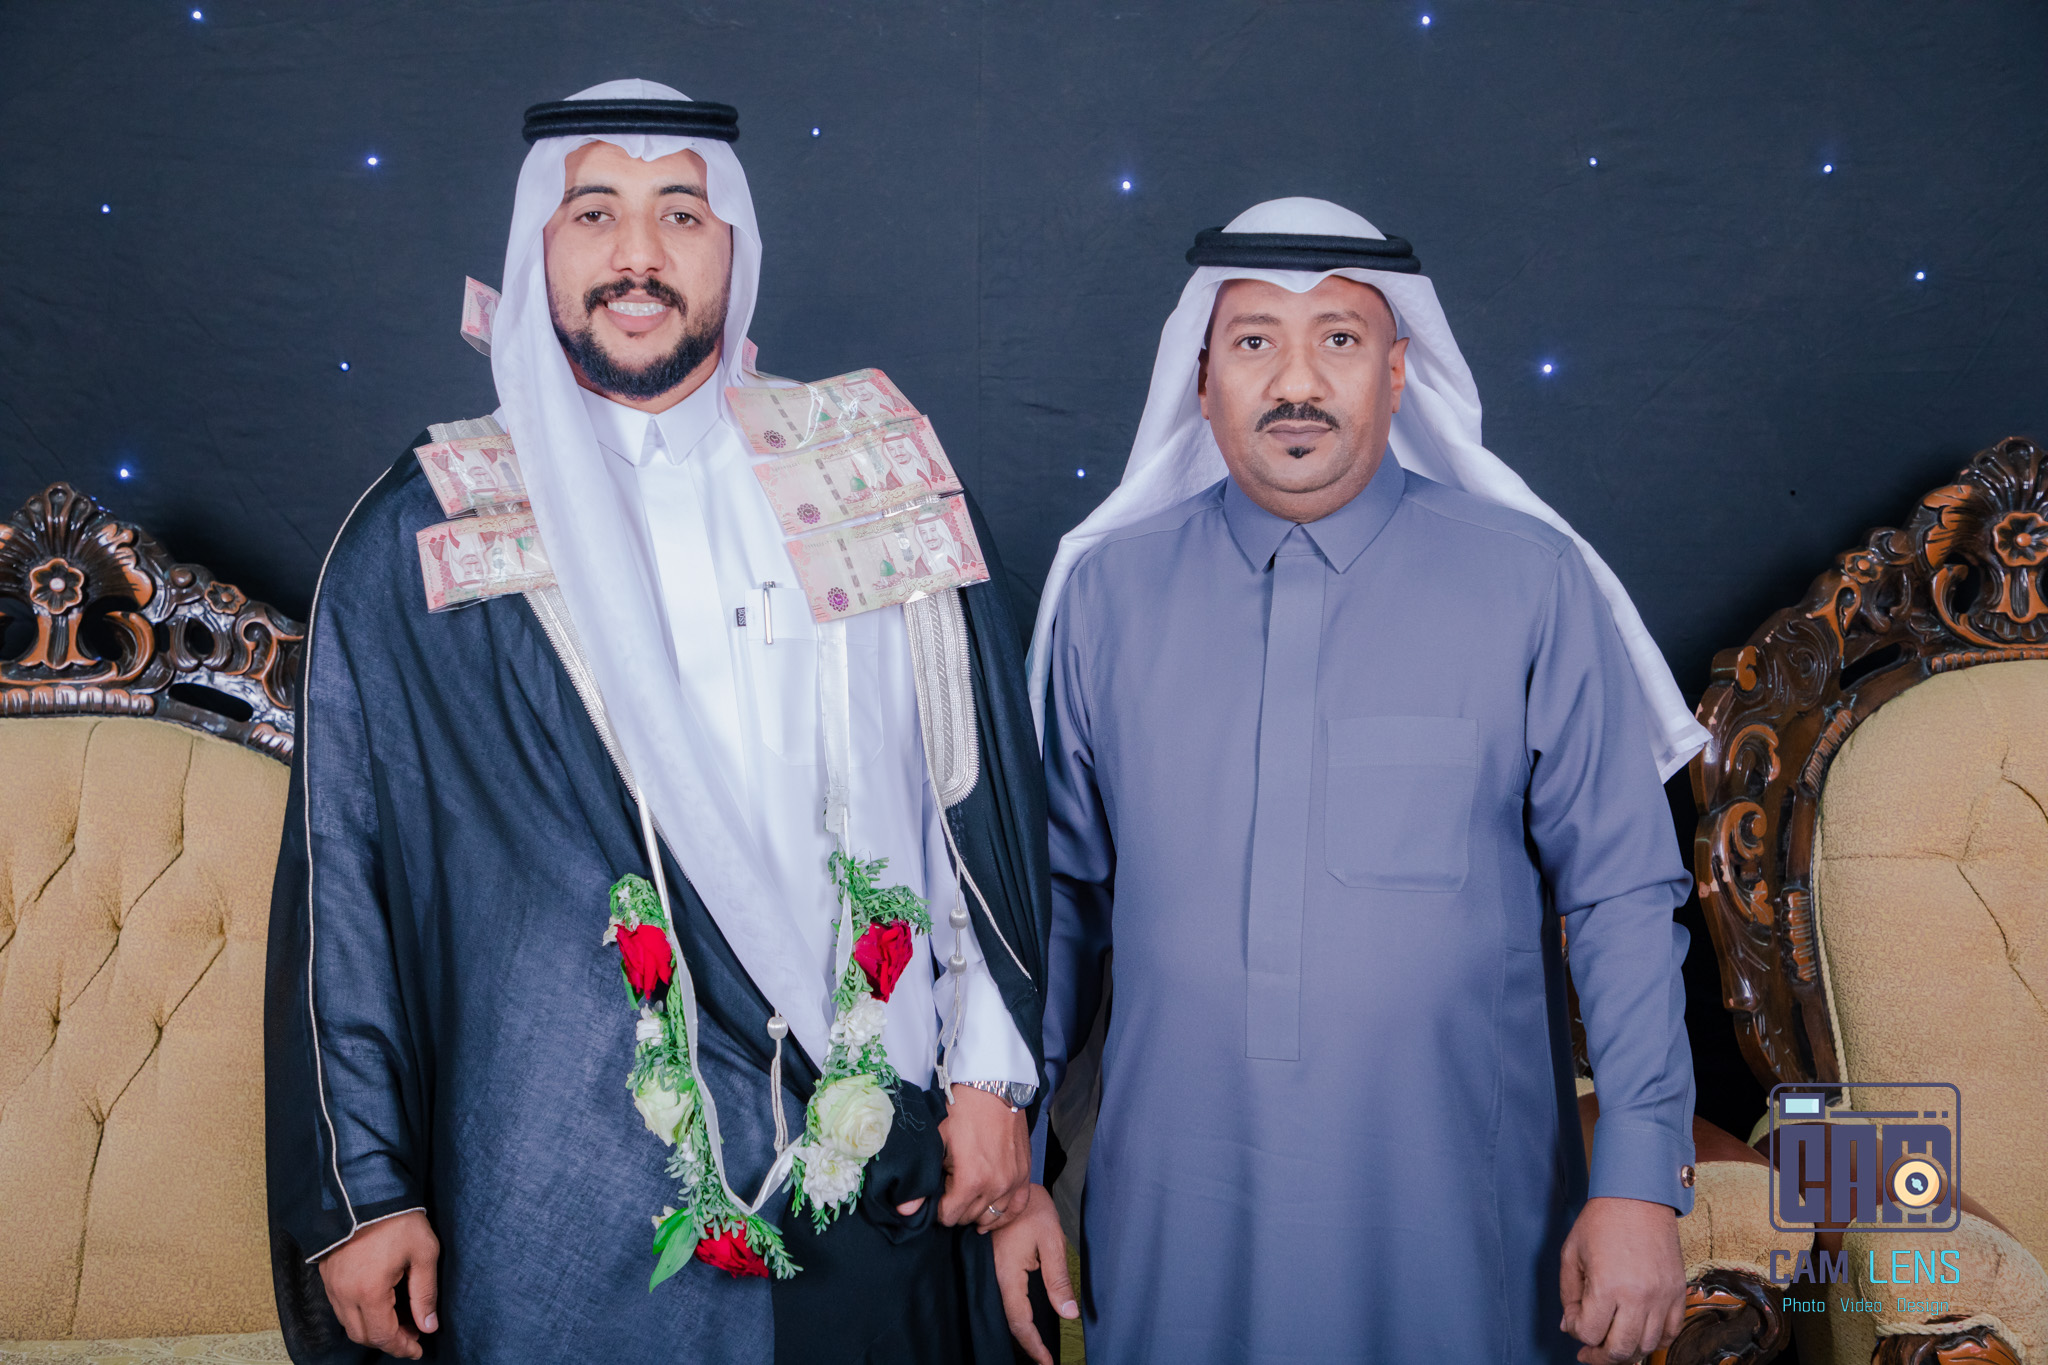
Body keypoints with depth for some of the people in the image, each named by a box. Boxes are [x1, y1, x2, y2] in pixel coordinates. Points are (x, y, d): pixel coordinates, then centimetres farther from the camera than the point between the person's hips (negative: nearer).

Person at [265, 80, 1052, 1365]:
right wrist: (359, 1191, 0)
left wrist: (993, 1070, 3)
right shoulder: (422, 537, 0)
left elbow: (982, 790, 6)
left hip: (871, 1167, 2)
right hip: (565, 1199, -1)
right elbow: (340, 878, 1)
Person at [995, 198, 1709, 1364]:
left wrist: (1641, 1184, -7)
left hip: (1454, 1227, -1)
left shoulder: (1533, 585, -4)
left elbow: (1625, 898, -3)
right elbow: (1059, 893, 8)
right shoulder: (1107, 590, 3)